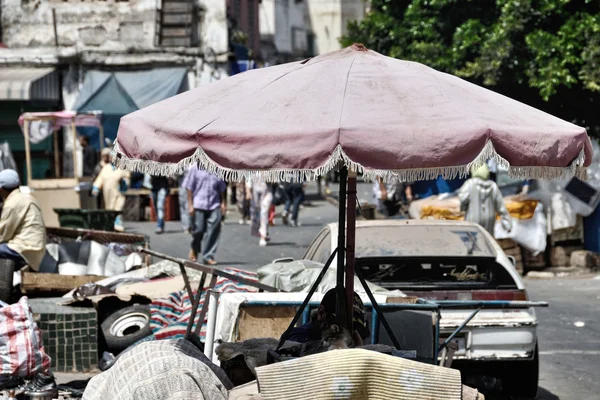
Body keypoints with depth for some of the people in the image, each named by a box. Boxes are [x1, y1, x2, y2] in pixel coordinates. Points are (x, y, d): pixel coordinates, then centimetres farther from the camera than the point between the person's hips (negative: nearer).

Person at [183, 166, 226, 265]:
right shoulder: (195, 169, 0)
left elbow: (221, 189, 18)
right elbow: (189, 187, 0)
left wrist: (223, 203, 11)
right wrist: (190, 205, -5)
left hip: (214, 205, 3)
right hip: (198, 205, -3)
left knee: (214, 230, -6)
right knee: (198, 229, -1)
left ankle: (208, 256, 3)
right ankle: (195, 249, 30)